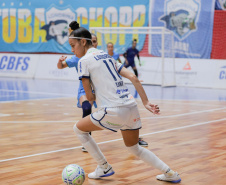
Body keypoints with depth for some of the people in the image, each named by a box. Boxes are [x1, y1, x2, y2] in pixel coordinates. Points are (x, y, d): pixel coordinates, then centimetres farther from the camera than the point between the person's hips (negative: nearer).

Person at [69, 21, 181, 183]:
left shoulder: (84, 61, -4)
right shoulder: (107, 56, 18)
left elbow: (90, 96, -4)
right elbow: (133, 77, 11)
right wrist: (146, 102, 10)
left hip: (114, 111, -8)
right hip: (131, 107, 8)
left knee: (79, 128, 16)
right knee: (134, 148, 27)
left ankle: (104, 168, 19)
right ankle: (170, 174, 22)